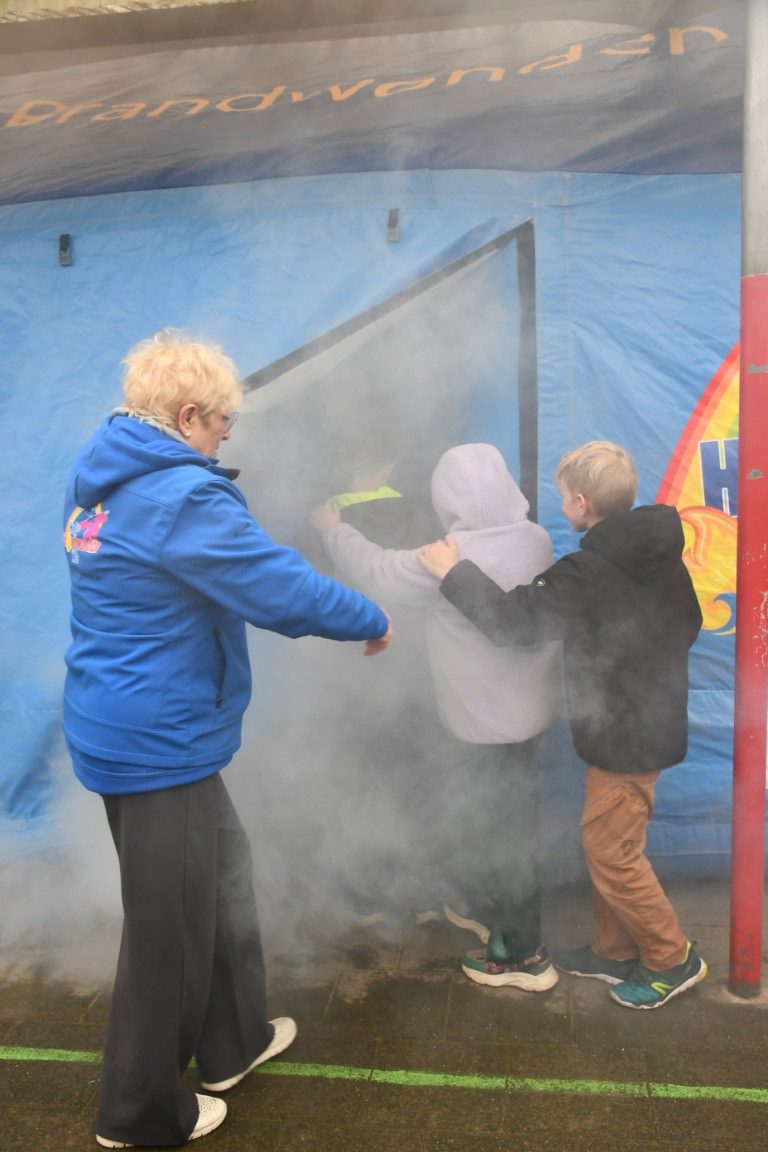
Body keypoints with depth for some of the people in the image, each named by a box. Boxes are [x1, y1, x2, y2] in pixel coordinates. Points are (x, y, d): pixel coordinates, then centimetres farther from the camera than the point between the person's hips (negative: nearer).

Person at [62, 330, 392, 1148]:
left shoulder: (100, 477, 7)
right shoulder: (180, 497, -23)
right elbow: (283, 589, -24)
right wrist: (371, 621, -8)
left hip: (123, 730, 10)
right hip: (160, 741, -10)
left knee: (221, 870, 23)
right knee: (170, 925, 8)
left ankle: (232, 1041, 41)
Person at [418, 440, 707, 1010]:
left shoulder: (588, 572, -24)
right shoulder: (660, 552, 4)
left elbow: (515, 619, -27)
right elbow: (689, 623, 15)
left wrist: (454, 571, -17)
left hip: (625, 738, -9)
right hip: (655, 721, 9)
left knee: (612, 854, 6)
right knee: (611, 846, 20)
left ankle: (672, 959, 23)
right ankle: (615, 951, 33)